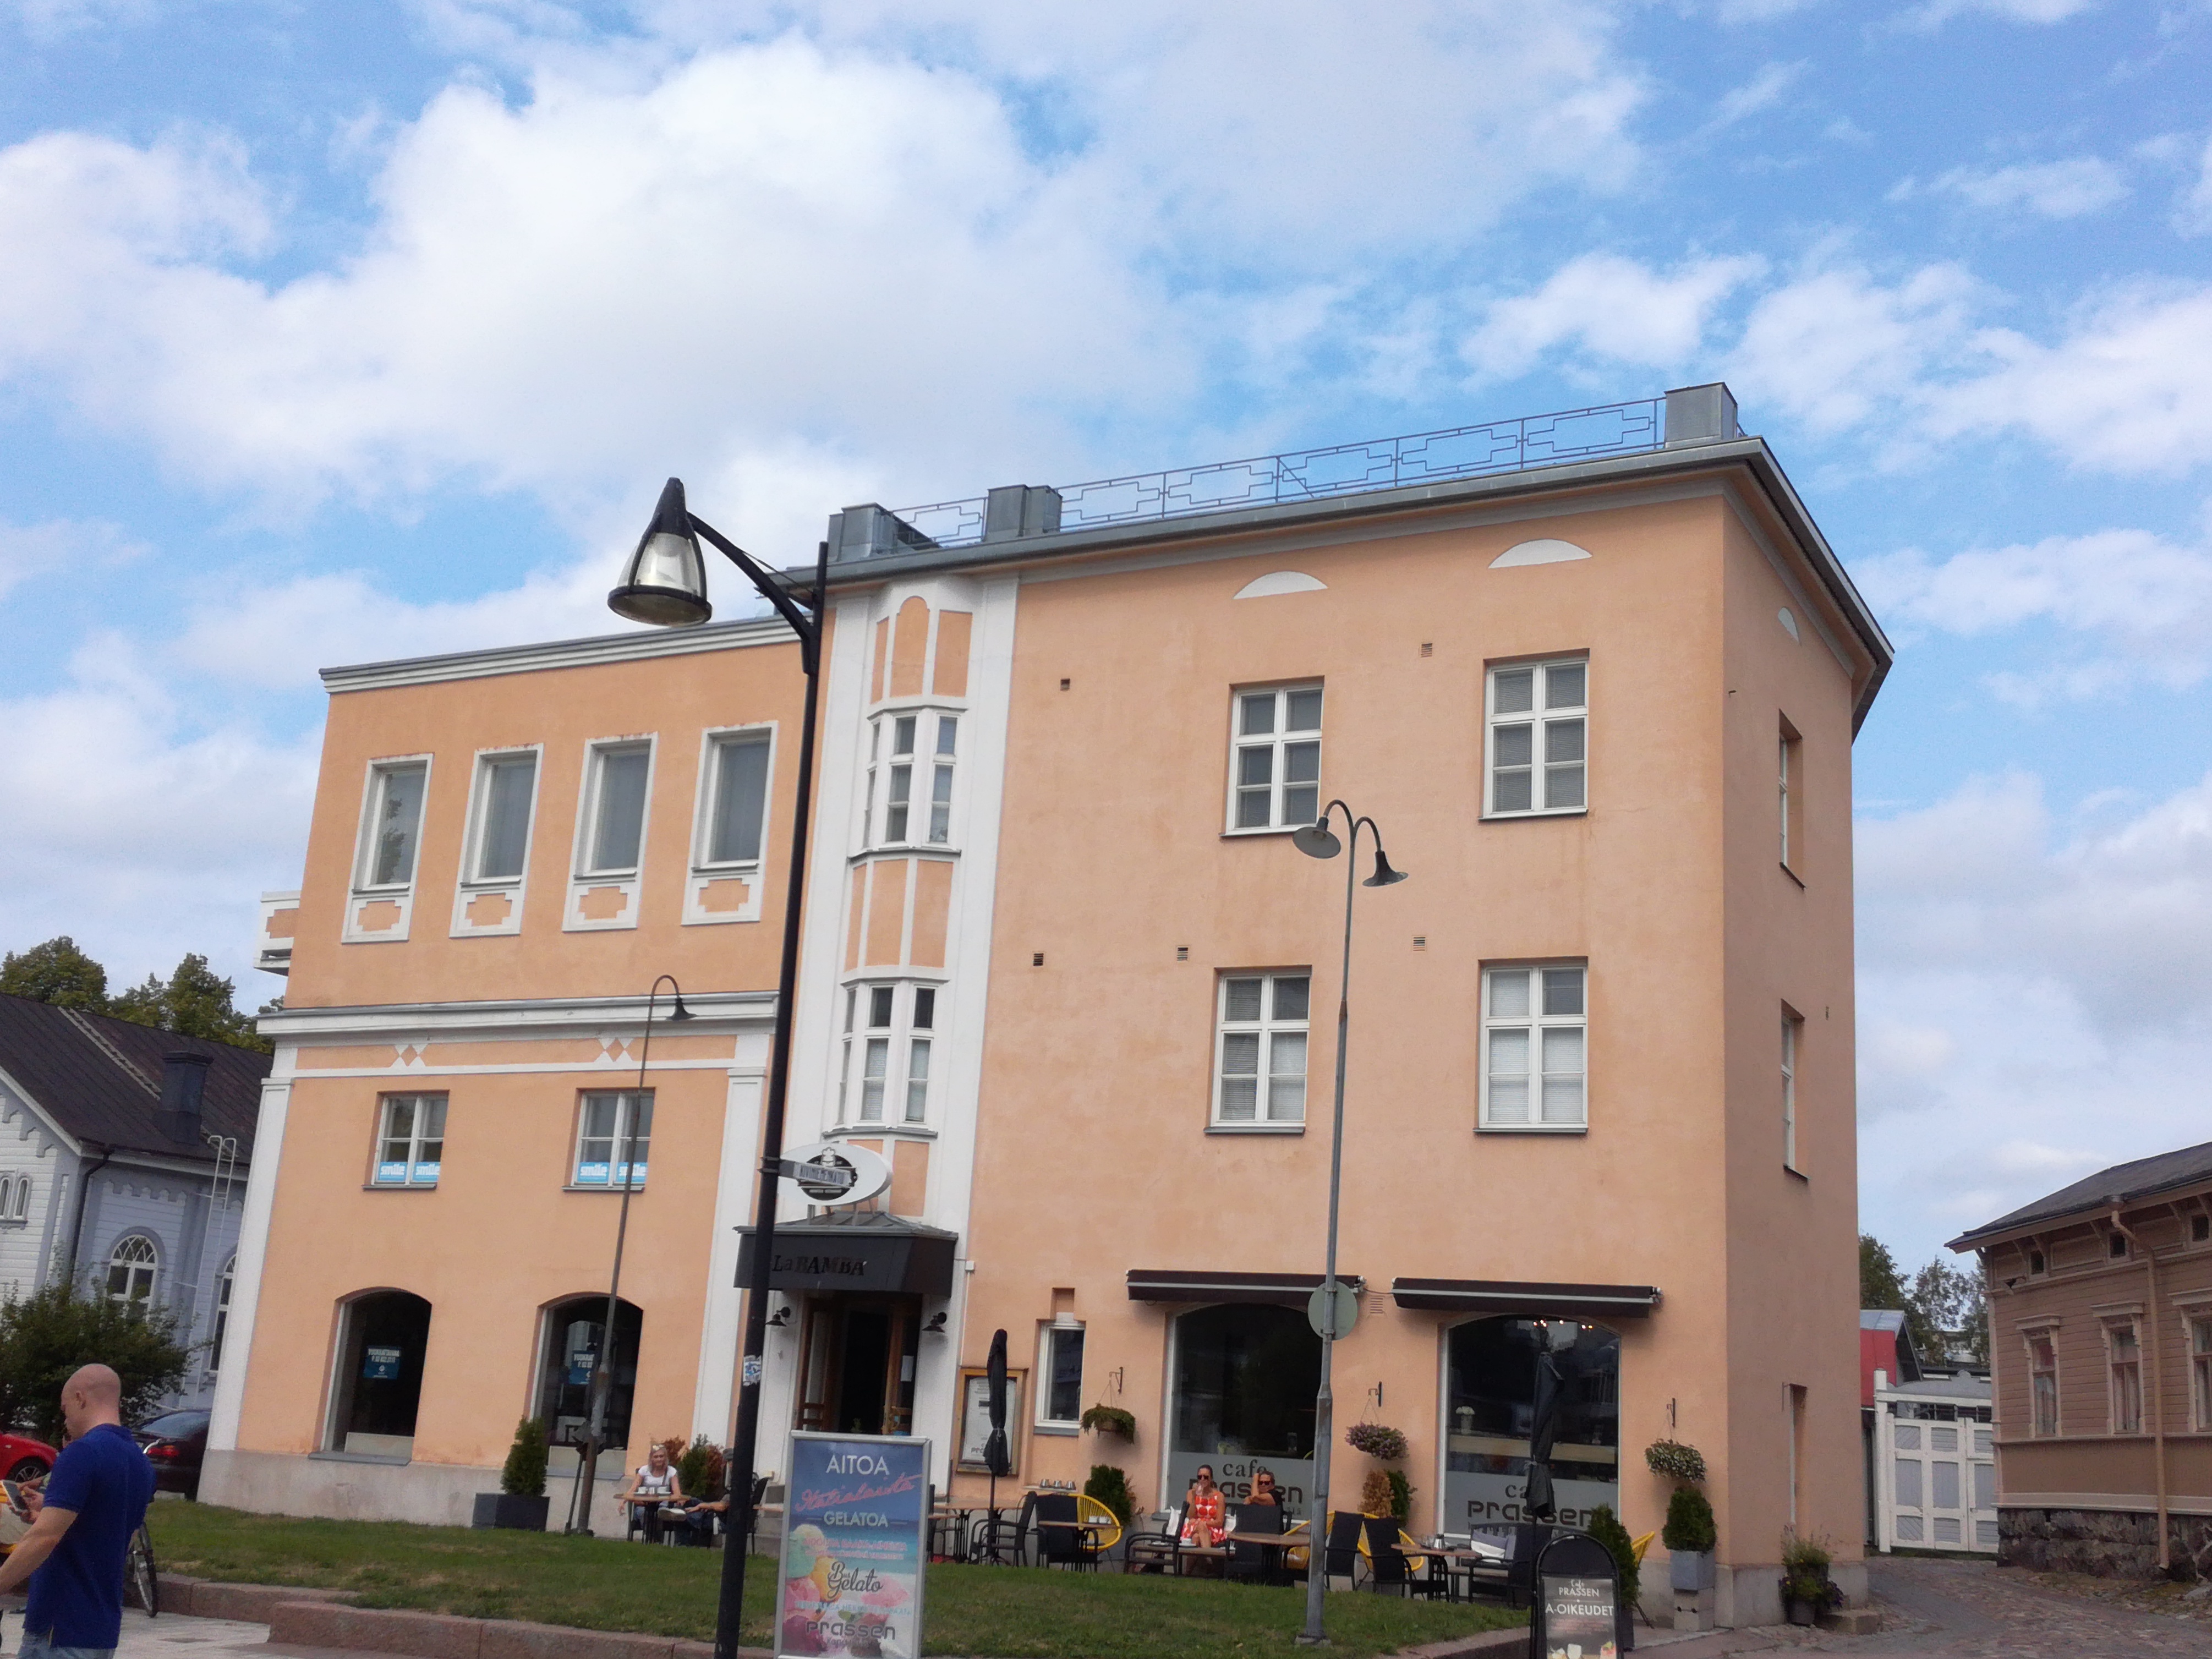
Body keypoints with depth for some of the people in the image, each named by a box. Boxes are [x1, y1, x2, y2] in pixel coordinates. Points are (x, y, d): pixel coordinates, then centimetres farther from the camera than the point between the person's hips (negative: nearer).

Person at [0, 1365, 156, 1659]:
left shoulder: (82, 1453, -15)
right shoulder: (141, 1464, 12)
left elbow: (45, 1538, -23)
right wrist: (48, 1511, 26)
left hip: (60, 1627, -9)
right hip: (104, 1628, 9)